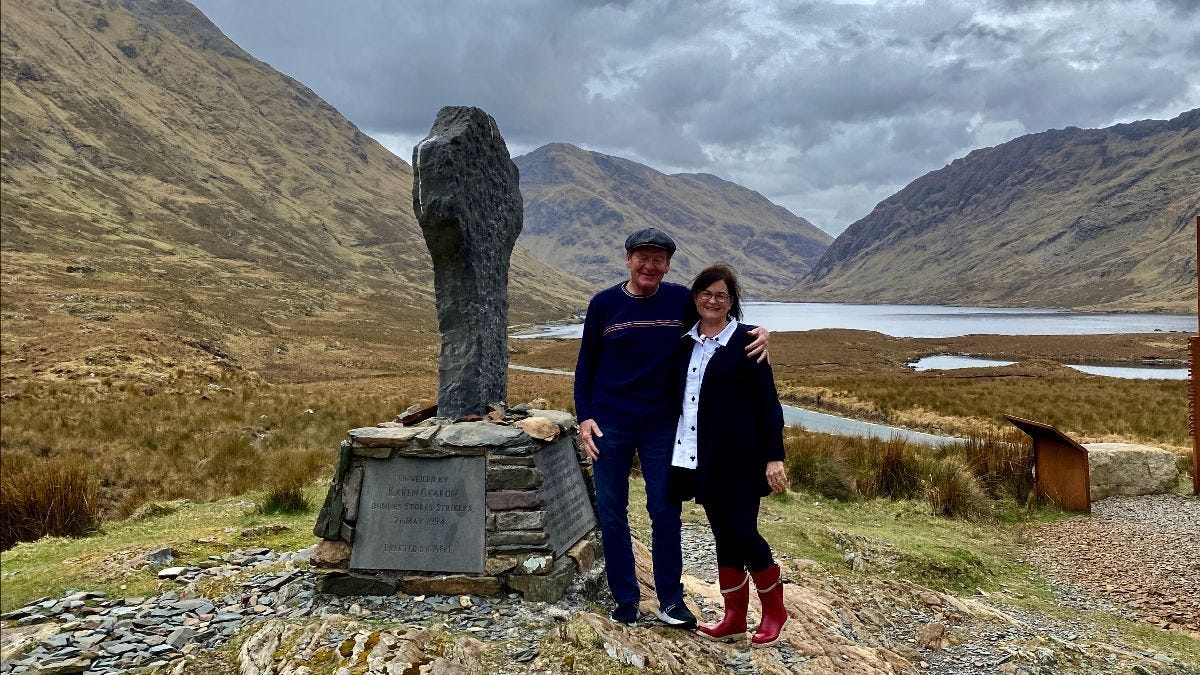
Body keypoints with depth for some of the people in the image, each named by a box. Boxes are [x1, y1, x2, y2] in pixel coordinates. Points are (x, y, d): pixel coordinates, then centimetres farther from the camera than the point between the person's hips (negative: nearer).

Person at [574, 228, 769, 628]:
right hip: (610, 425, 0)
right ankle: (625, 599, 22)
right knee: (612, 515, 7)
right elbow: (586, 365, 5)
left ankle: (670, 600, 20)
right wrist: (584, 416, -2)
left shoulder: (682, 301, -3)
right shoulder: (604, 304, -2)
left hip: (662, 425, 0)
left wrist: (757, 334, -11)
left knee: (665, 512, 5)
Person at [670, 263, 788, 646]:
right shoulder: (686, 345, 10)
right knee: (723, 537, 11)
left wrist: (774, 457, -12)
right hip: (700, 458, 5)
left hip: (738, 457, -5)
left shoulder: (745, 342, -5)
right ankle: (734, 617, 22)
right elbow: (678, 398, 14)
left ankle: (774, 608, 20)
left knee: (741, 532, -4)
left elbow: (768, 403, -7)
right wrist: (674, 451, 12)